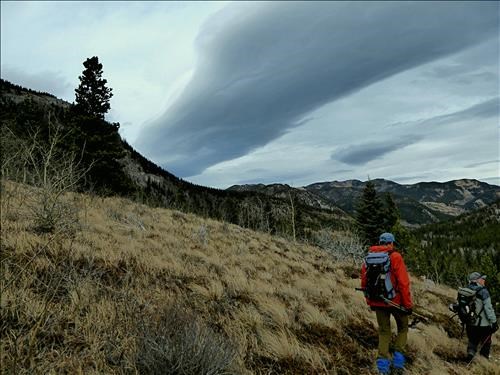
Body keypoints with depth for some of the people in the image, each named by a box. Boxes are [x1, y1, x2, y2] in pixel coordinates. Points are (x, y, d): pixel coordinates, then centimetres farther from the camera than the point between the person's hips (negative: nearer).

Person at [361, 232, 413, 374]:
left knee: (384, 331, 16)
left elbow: (364, 283, 7)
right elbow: (403, 282, -16)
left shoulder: (368, 257, 3)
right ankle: (398, 361, 12)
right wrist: (408, 304, -7)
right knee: (402, 328, 19)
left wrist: (370, 302, 18)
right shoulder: (395, 257, -12)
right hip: (395, 301, -3)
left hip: (378, 302, 4)